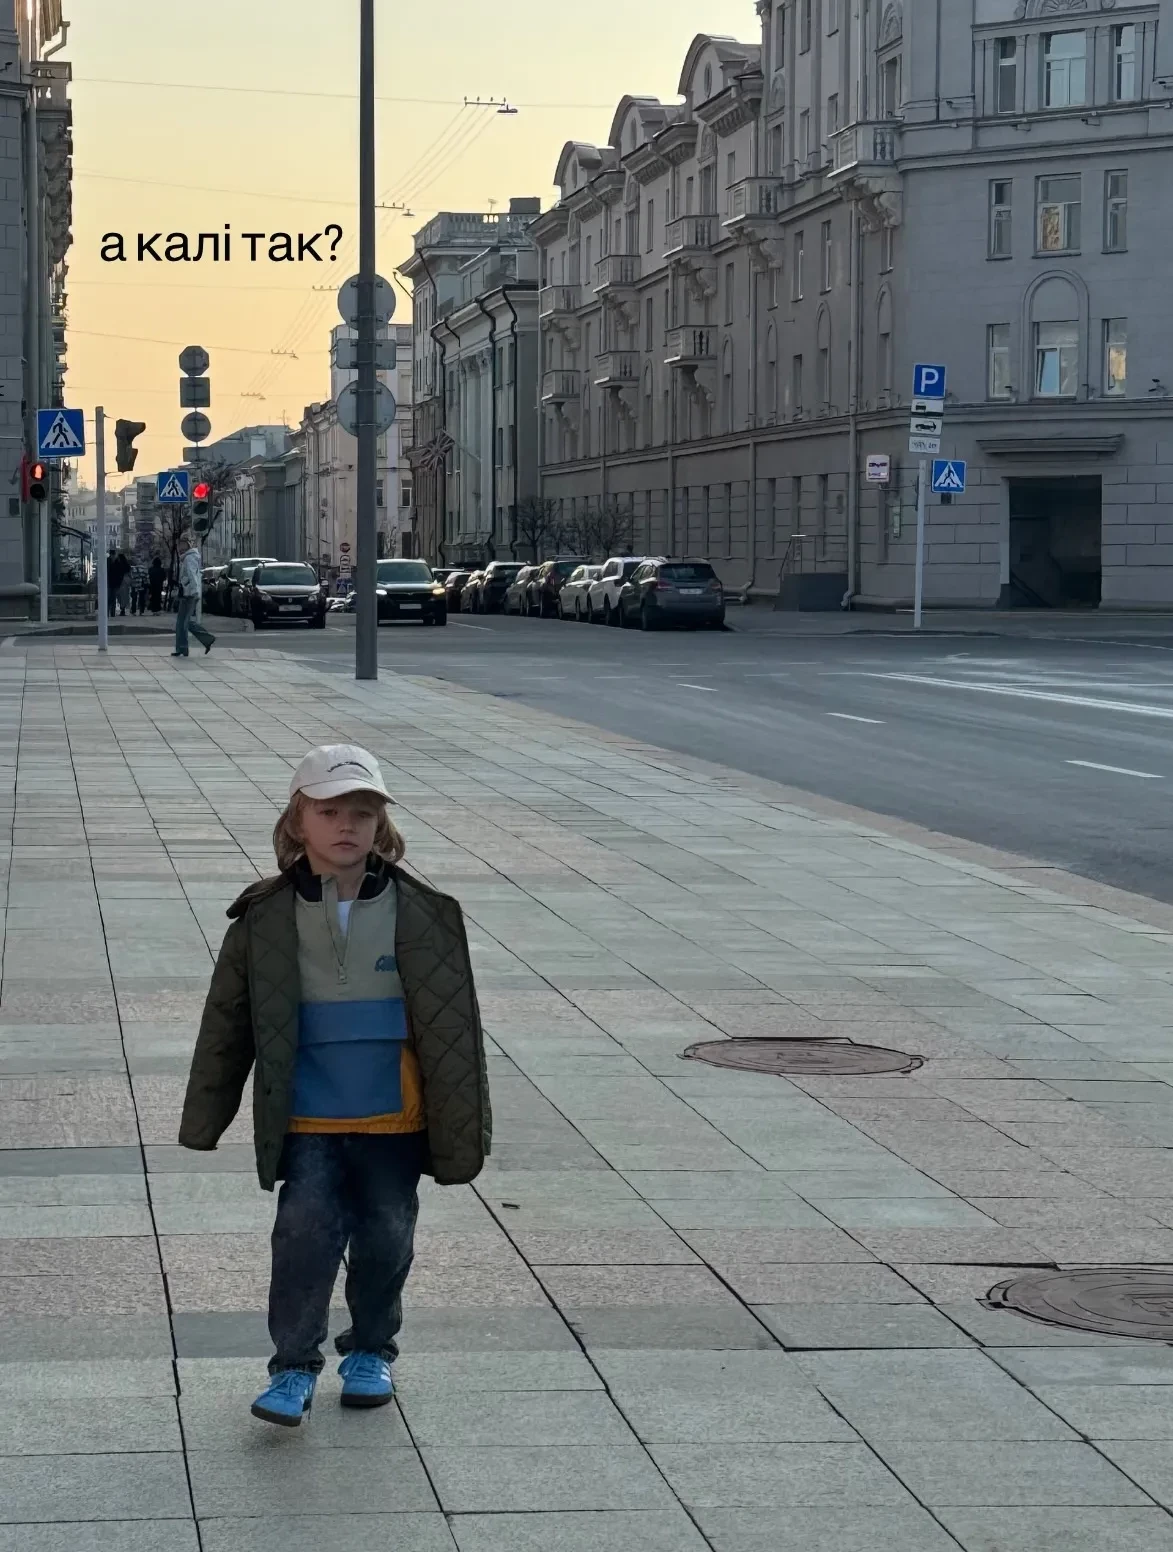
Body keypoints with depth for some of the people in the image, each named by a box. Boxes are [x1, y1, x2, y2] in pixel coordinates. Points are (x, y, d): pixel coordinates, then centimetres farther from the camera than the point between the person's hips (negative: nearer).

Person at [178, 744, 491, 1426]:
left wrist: (464, 1128, 3)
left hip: (394, 1119, 1)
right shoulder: (266, 917, -5)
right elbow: (228, 1020, 3)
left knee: (386, 1237, 10)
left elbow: (455, 1020, 2)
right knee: (305, 1232, -9)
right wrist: (204, 1122, 6)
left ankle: (372, 1351, 31)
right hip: (307, 1121, -1)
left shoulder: (421, 913, -4)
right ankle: (294, 1366, 4)